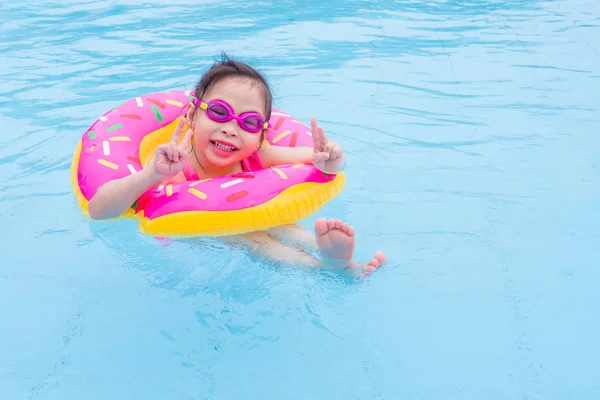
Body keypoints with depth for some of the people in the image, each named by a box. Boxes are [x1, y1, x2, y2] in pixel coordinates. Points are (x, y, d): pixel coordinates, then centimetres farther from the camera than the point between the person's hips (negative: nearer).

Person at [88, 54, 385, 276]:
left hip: (245, 227, 3)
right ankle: (325, 267, -38)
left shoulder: (256, 159, -21)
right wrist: (153, 175, -60)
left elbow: (321, 157, -13)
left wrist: (329, 161, -40)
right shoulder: (176, 172, -35)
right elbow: (98, 210, -44)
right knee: (243, 237, -31)